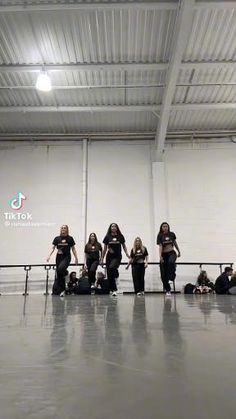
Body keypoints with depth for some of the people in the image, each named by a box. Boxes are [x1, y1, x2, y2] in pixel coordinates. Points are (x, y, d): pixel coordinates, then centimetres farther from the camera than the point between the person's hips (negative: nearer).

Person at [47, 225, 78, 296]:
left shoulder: (70, 238, 2)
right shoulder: (57, 238, 6)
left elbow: (73, 249, 5)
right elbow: (53, 248, 4)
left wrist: (76, 258, 0)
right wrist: (49, 256, -10)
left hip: (66, 257, -3)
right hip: (59, 257, 3)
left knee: (61, 268, -30)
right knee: (59, 274, 3)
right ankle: (61, 290, 12)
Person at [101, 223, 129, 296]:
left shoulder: (120, 236, 2)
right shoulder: (107, 237, 3)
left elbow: (124, 246, 11)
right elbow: (105, 248, 9)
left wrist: (127, 254, -3)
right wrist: (102, 258, 9)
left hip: (117, 256, -2)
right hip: (109, 257, 2)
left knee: (112, 268, -30)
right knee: (109, 274, 2)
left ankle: (116, 276, 1)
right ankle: (113, 289, 17)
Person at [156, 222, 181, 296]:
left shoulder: (172, 234, 2)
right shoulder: (160, 236, -5)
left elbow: (175, 243, 16)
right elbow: (160, 246, -14)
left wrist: (179, 251, 23)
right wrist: (160, 256, -26)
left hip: (172, 253, 0)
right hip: (164, 254, 0)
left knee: (171, 262, -36)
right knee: (163, 274, 0)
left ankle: (172, 276, -14)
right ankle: (167, 290, 12)